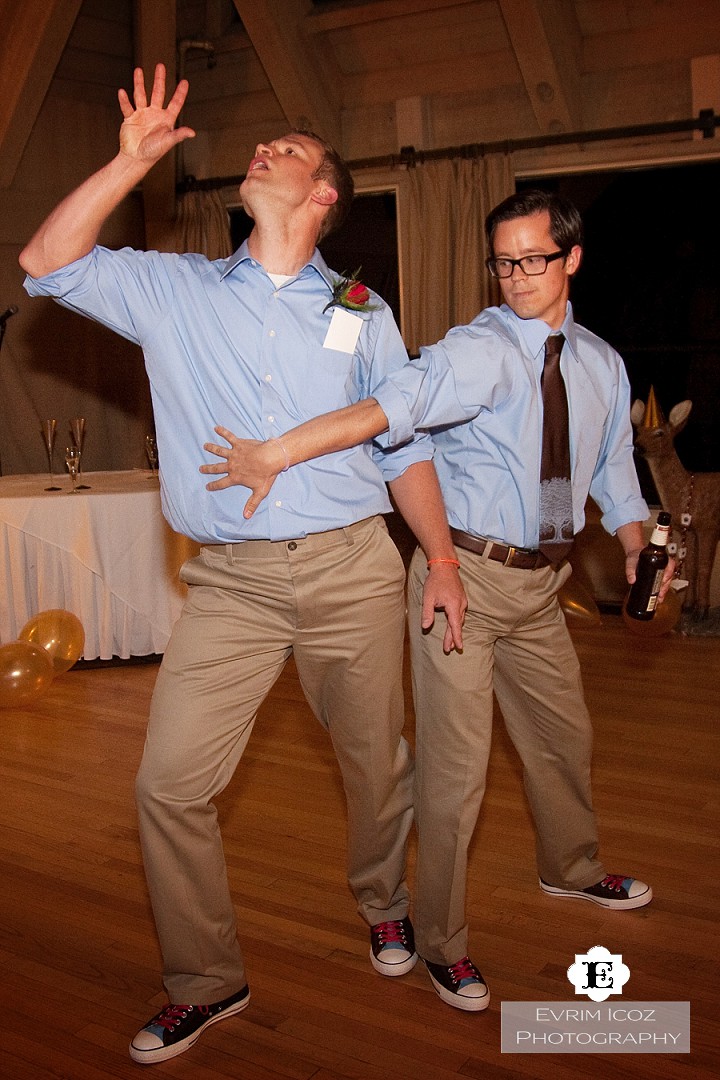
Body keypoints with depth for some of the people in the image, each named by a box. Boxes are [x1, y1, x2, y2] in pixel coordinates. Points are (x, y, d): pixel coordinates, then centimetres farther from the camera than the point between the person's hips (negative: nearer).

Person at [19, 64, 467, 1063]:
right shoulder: (176, 289, 9)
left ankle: (383, 902, 42)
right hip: (231, 582, 0)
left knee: (377, 763, 11)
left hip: (353, 569, 1)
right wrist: (132, 161, -2)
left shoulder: (361, 312, 10)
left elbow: (403, 446, 10)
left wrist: (441, 561, 3)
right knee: (169, 782, -4)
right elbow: (47, 265, 0)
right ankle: (205, 982, 17)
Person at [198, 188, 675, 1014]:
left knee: (564, 733, 24)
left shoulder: (602, 365, 6)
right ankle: (441, 941, 20)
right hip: (464, 574, -7)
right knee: (455, 764, -2)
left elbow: (612, 473, 18)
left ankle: (571, 868, 52)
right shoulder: (481, 351, -17)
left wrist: (640, 559, 10)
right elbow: (394, 405, -33)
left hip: (541, 581, 7)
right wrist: (277, 454, -46)